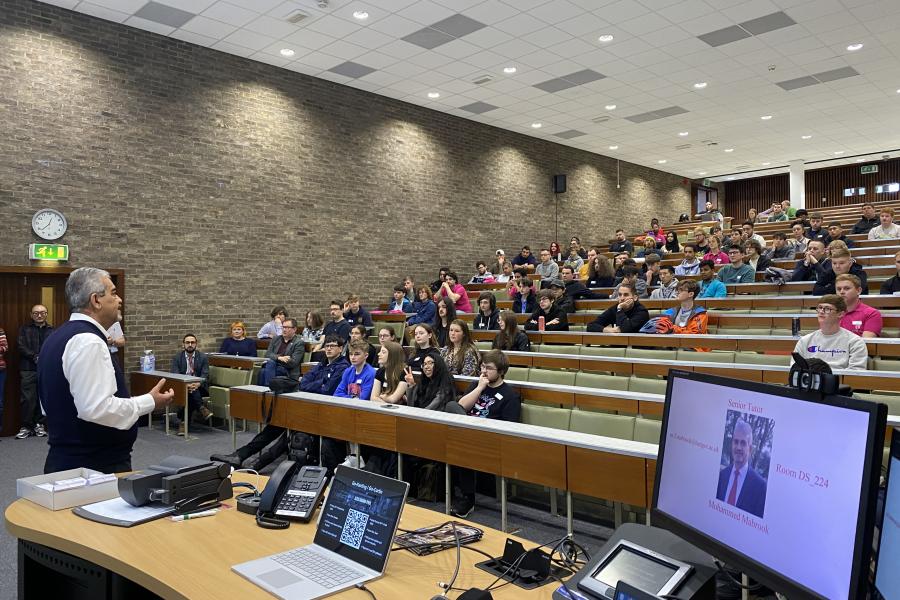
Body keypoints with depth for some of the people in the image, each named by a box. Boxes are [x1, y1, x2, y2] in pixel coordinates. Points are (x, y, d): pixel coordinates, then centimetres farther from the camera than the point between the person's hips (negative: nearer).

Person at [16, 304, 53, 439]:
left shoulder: (52, 330, 12)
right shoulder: (24, 329, 12)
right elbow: (21, 346, -1)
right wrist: (35, 357, -13)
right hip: (28, 370, -1)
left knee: (43, 398, 1)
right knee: (28, 399, -4)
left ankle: (39, 425, 12)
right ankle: (26, 427, 4)